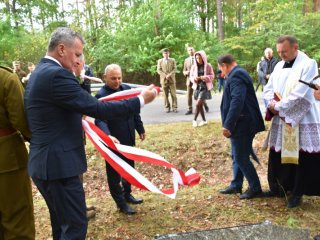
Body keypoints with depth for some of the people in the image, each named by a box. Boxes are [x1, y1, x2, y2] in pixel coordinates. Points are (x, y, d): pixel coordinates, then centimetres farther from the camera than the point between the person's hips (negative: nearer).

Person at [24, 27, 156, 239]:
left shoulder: (40, 73, 13)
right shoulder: (57, 74, -20)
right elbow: (98, 109, -22)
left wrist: (77, 118, 18)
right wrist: (141, 100, -14)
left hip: (47, 162, 11)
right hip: (58, 164, -11)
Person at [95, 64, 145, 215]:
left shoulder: (126, 89, 3)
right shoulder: (101, 95, -18)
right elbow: (100, 120, -28)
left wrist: (140, 129, 16)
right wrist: (108, 136, -44)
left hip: (128, 139, 7)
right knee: (114, 173, 9)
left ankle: (127, 194, 42)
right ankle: (121, 203, 22)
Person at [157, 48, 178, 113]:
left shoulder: (173, 60, 13)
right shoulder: (160, 61, 10)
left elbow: (174, 69, 3)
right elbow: (159, 70, 2)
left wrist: (170, 75, -13)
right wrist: (165, 76, -11)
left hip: (172, 79, 0)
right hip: (164, 80, 0)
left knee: (173, 94, -5)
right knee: (166, 95, 0)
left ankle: (175, 107, -1)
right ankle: (167, 107, 8)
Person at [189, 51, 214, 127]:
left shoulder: (208, 66, -4)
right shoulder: (194, 66, 4)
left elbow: (212, 76, -2)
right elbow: (191, 76, 9)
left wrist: (204, 77, -17)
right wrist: (194, 78, -14)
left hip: (205, 87, -4)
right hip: (197, 87, 4)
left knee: (198, 104, -13)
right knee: (200, 104, 9)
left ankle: (194, 120, 0)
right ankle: (204, 120, 22)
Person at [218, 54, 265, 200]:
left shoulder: (235, 76, -18)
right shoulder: (238, 74, 16)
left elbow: (237, 101, -29)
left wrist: (227, 125, -29)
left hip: (242, 124, -11)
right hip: (241, 124, 11)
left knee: (241, 158, -1)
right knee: (237, 156, 16)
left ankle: (255, 188, 10)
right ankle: (236, 185, 26)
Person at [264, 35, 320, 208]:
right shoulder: (279, 66, 11)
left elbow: (299, 94, -19)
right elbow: (268, 89, 10)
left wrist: (279, 107, -14)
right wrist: (272, 104, -10)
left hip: (302, 121, -6)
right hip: (281, 120, 6)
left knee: (301, 158, 2)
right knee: (277, 155, 10)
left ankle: (297, 193, 16)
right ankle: (278, 188, 26)